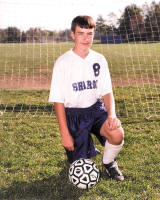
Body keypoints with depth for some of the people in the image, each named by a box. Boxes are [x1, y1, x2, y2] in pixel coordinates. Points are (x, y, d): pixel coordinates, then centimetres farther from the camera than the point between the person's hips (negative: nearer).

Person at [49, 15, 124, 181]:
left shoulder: (99, 59, 2)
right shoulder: (63, 62, -10)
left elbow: (107, 92, 5)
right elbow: (58, 100, -9)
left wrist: (111, 114, -16)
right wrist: (64, 133, -13)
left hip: (96, 108, 3)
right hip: (73, 112, -2)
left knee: (117, 134, -28)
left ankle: (108, 162, 6)